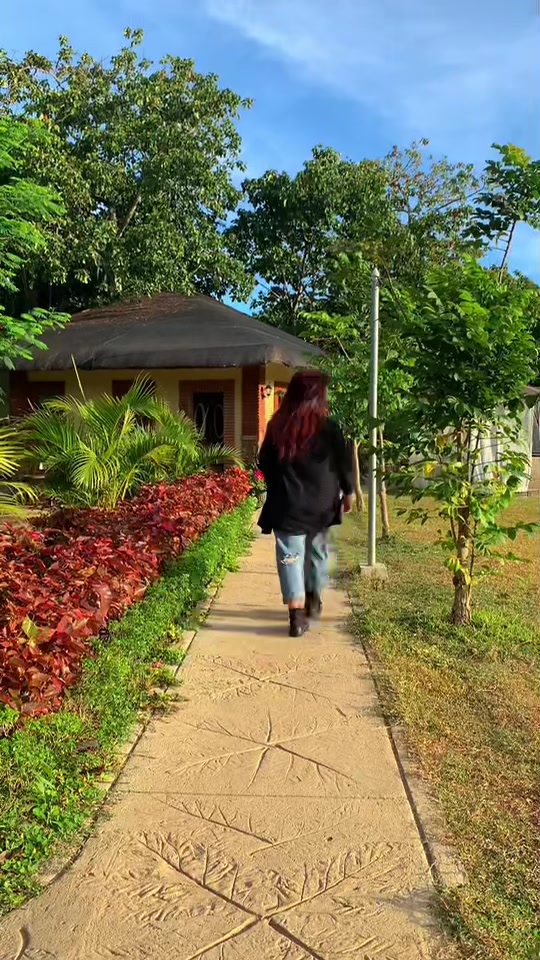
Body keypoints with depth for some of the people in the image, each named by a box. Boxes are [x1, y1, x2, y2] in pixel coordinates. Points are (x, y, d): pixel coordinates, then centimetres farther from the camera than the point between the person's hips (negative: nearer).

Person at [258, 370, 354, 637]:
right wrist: (347, 493, 13)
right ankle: (313, 601, 35)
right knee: (317, 553, 20)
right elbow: (344, 464, -2)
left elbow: (264, 464, 7)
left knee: (291, 558, 1)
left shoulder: (277, 427, -2)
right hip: (319, 505, 1)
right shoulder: (328, 428, -8)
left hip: (287, 506, 0)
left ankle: (297, 615, -6)